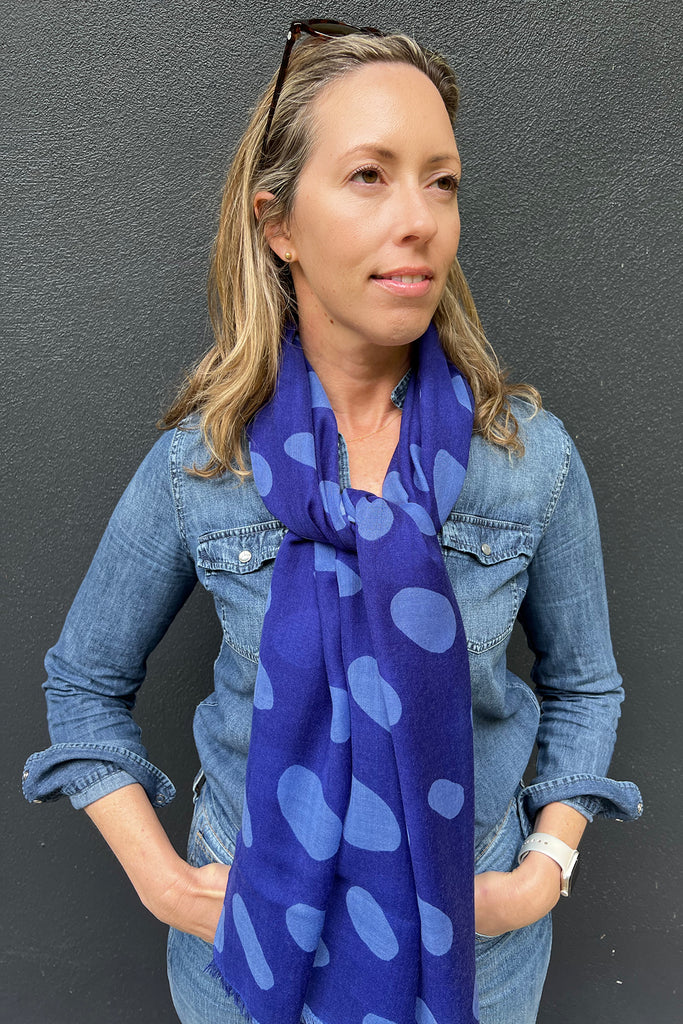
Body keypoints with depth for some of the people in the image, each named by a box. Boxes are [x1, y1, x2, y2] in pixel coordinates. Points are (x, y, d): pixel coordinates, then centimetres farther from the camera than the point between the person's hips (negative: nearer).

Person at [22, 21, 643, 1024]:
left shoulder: (532, 454, -14)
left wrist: (544, 870, -8)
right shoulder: (196, 464, -15)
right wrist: (160, 878, -8)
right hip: (253, 930, 0)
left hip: (474, 930, 1)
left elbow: (583, 685, 1)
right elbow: (86, 683, -1)